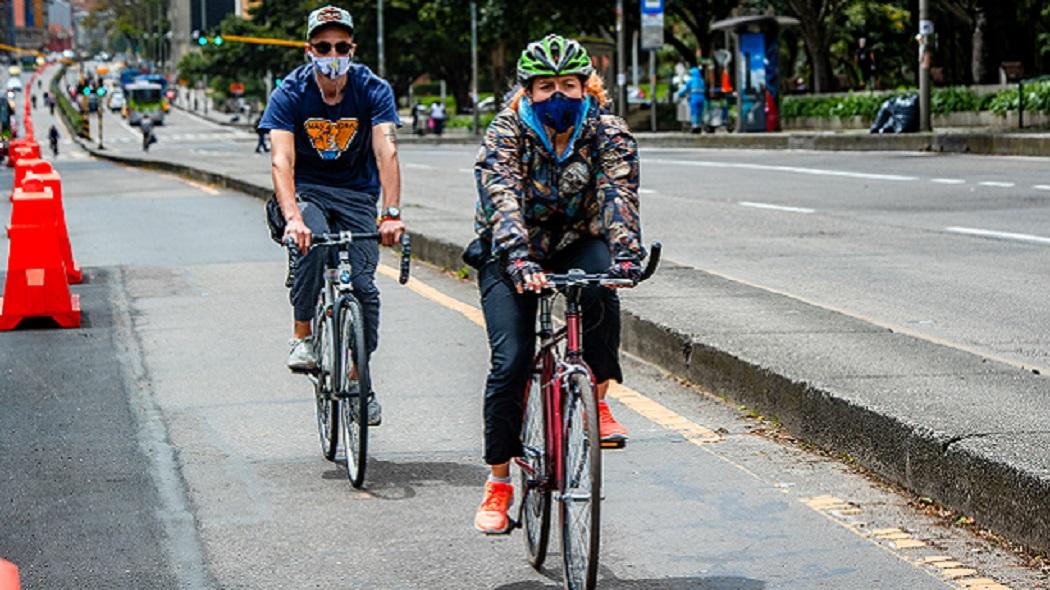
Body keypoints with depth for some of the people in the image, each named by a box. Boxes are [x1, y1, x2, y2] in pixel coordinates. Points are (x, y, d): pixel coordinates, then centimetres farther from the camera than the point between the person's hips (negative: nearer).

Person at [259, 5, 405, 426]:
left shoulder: (373, 90, -14)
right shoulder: (290, 94, -16)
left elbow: (386, 152, -26)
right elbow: (282, 159, -27)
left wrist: (392, 213, -40)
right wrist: (292, 216, -43)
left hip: (357, 194, 1)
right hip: (306, 191, -1)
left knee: (362, 285, -9)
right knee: (312, 243, -33)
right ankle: (301, 338, -16)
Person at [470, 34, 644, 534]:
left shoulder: (608, 133, -14)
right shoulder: (506, 132, -19)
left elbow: (619, 195, -29)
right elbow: (502, 199, -34)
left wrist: (626, 254, -48)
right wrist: (519, 260, -52)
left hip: (575, 245, 1)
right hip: (509, 254, -1)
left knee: (598, 284, -35)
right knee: (510, 361, -16)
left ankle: (597, 400, -17)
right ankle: (498, 482, -1)